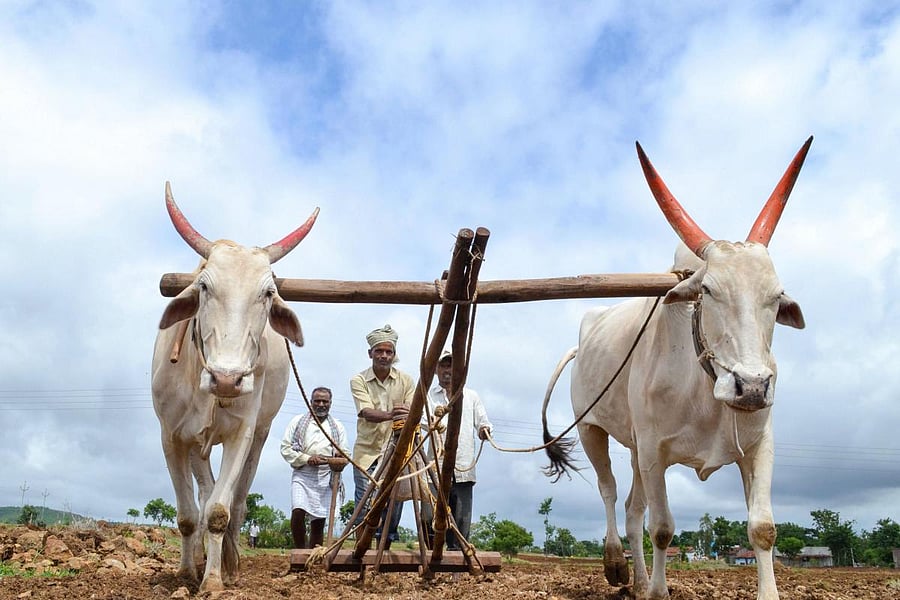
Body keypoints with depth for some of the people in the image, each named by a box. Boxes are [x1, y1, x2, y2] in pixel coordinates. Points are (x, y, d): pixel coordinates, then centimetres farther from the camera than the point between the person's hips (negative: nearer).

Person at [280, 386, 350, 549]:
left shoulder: (337, 427, 17)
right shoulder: (298, 421, 11)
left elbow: (346, 454, 15)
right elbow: (285, 448, 4)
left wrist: (340, 460, -9)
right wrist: (307, 459, -10)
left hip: (325, 477, 2)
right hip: (302, 475, -2)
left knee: (318, 521, 2)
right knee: (298, 512, -21)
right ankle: (300, 550, -7)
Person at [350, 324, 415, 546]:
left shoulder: (406, 381, 5)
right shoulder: (358, 380, -2)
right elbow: (367, 413, -18)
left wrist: (407, 418, -27)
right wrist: (390, 415, -38)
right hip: (367, 452, -1)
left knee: (393, 503, 1)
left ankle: (387, 544, 13)